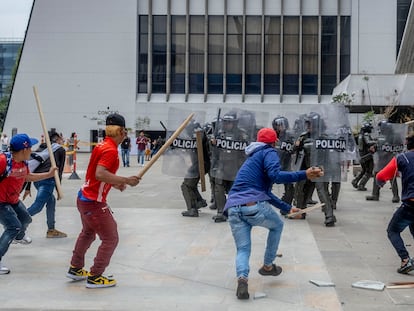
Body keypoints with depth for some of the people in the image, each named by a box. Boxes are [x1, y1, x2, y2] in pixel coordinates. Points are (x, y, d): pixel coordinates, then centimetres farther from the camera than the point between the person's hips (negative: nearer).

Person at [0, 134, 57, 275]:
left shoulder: (23, 162, -4)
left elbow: (28, 177, 15)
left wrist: (49, 174, 18)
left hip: (13, 200, 9)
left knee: (26, 219, 27)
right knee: (14, 226, -20)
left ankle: (19, 237, 61)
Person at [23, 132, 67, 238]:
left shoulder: (41, 148, 25)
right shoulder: (61, 150, 12)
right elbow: (60, 170, 7)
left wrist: (28, 187, 20)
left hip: (37, 179, 7)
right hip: (48, 179, -7)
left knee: (51, 200, 22)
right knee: (37, 206, -7)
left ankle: (51, 230, 25)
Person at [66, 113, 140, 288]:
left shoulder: (101, 145, 8)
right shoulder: (111, 150, -20)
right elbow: (100, 174, -33)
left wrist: (114, 183, 13)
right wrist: (126, 180, -31)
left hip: (84, 198, 10)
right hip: (94, 203, -10)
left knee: (88, 233, 29)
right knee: (110, 239, 1)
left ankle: (76, 269, 41)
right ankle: (95, 277, 7)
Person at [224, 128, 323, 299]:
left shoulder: (252, 158, 34)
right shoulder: (269, 152, 8)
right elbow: (275, 175, -13)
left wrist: (287, 208, 42)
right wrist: (305, 174, -13)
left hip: (233, 208, 6)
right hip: (254, 206, -6)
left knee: (242, 249, 12)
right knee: (277, 226, 25)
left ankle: (242, 278, -16)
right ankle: (268, 266, 29)